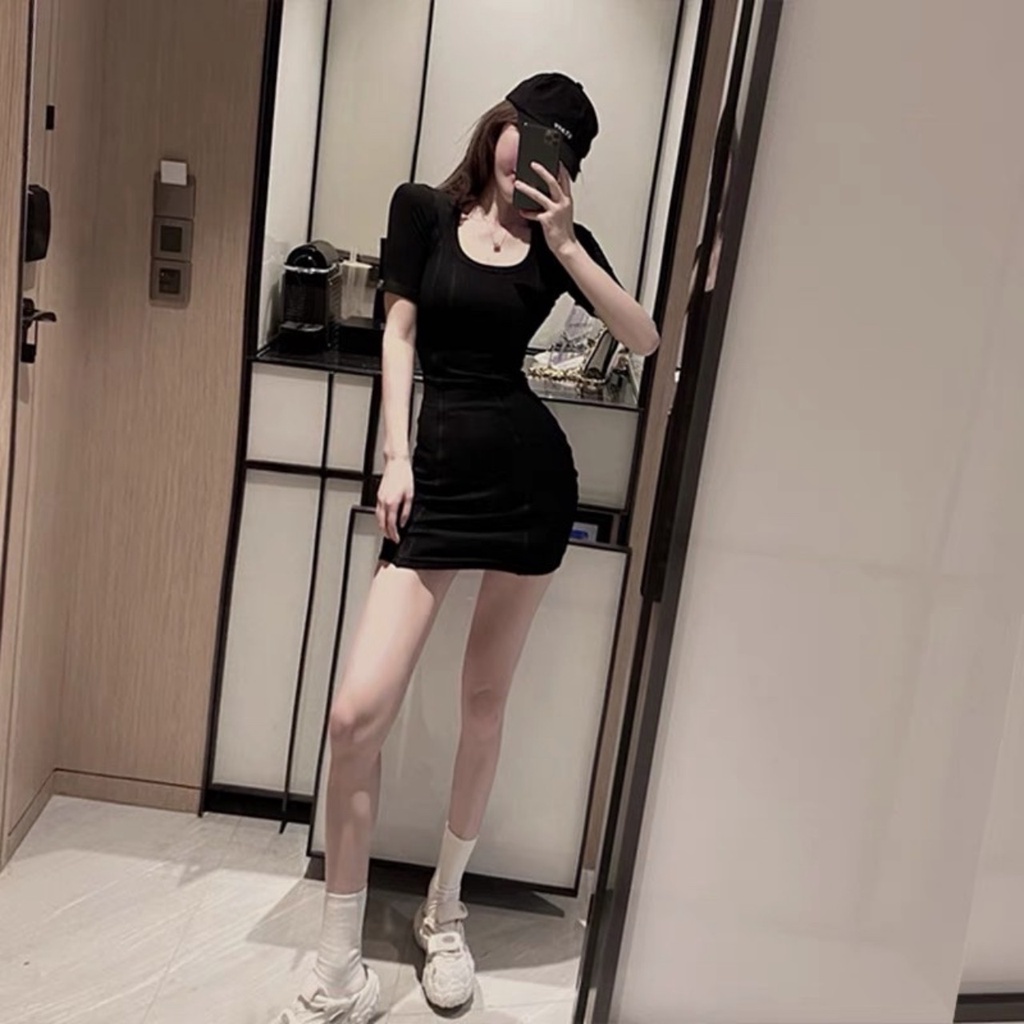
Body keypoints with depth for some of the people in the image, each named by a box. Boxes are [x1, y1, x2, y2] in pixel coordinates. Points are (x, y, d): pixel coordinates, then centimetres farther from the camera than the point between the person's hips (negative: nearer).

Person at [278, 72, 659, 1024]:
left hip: (532, 473, 1)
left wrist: (564, 242, -10)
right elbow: (400, 334, 4)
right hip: (440, 469, -1)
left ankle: (443, 912, 30)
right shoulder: (423, 209, 7)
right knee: (356, 712, -12)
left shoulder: (561, 238, 8)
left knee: (484, 701, 8)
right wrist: (395, 458, -4)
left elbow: (644, 338, -3)